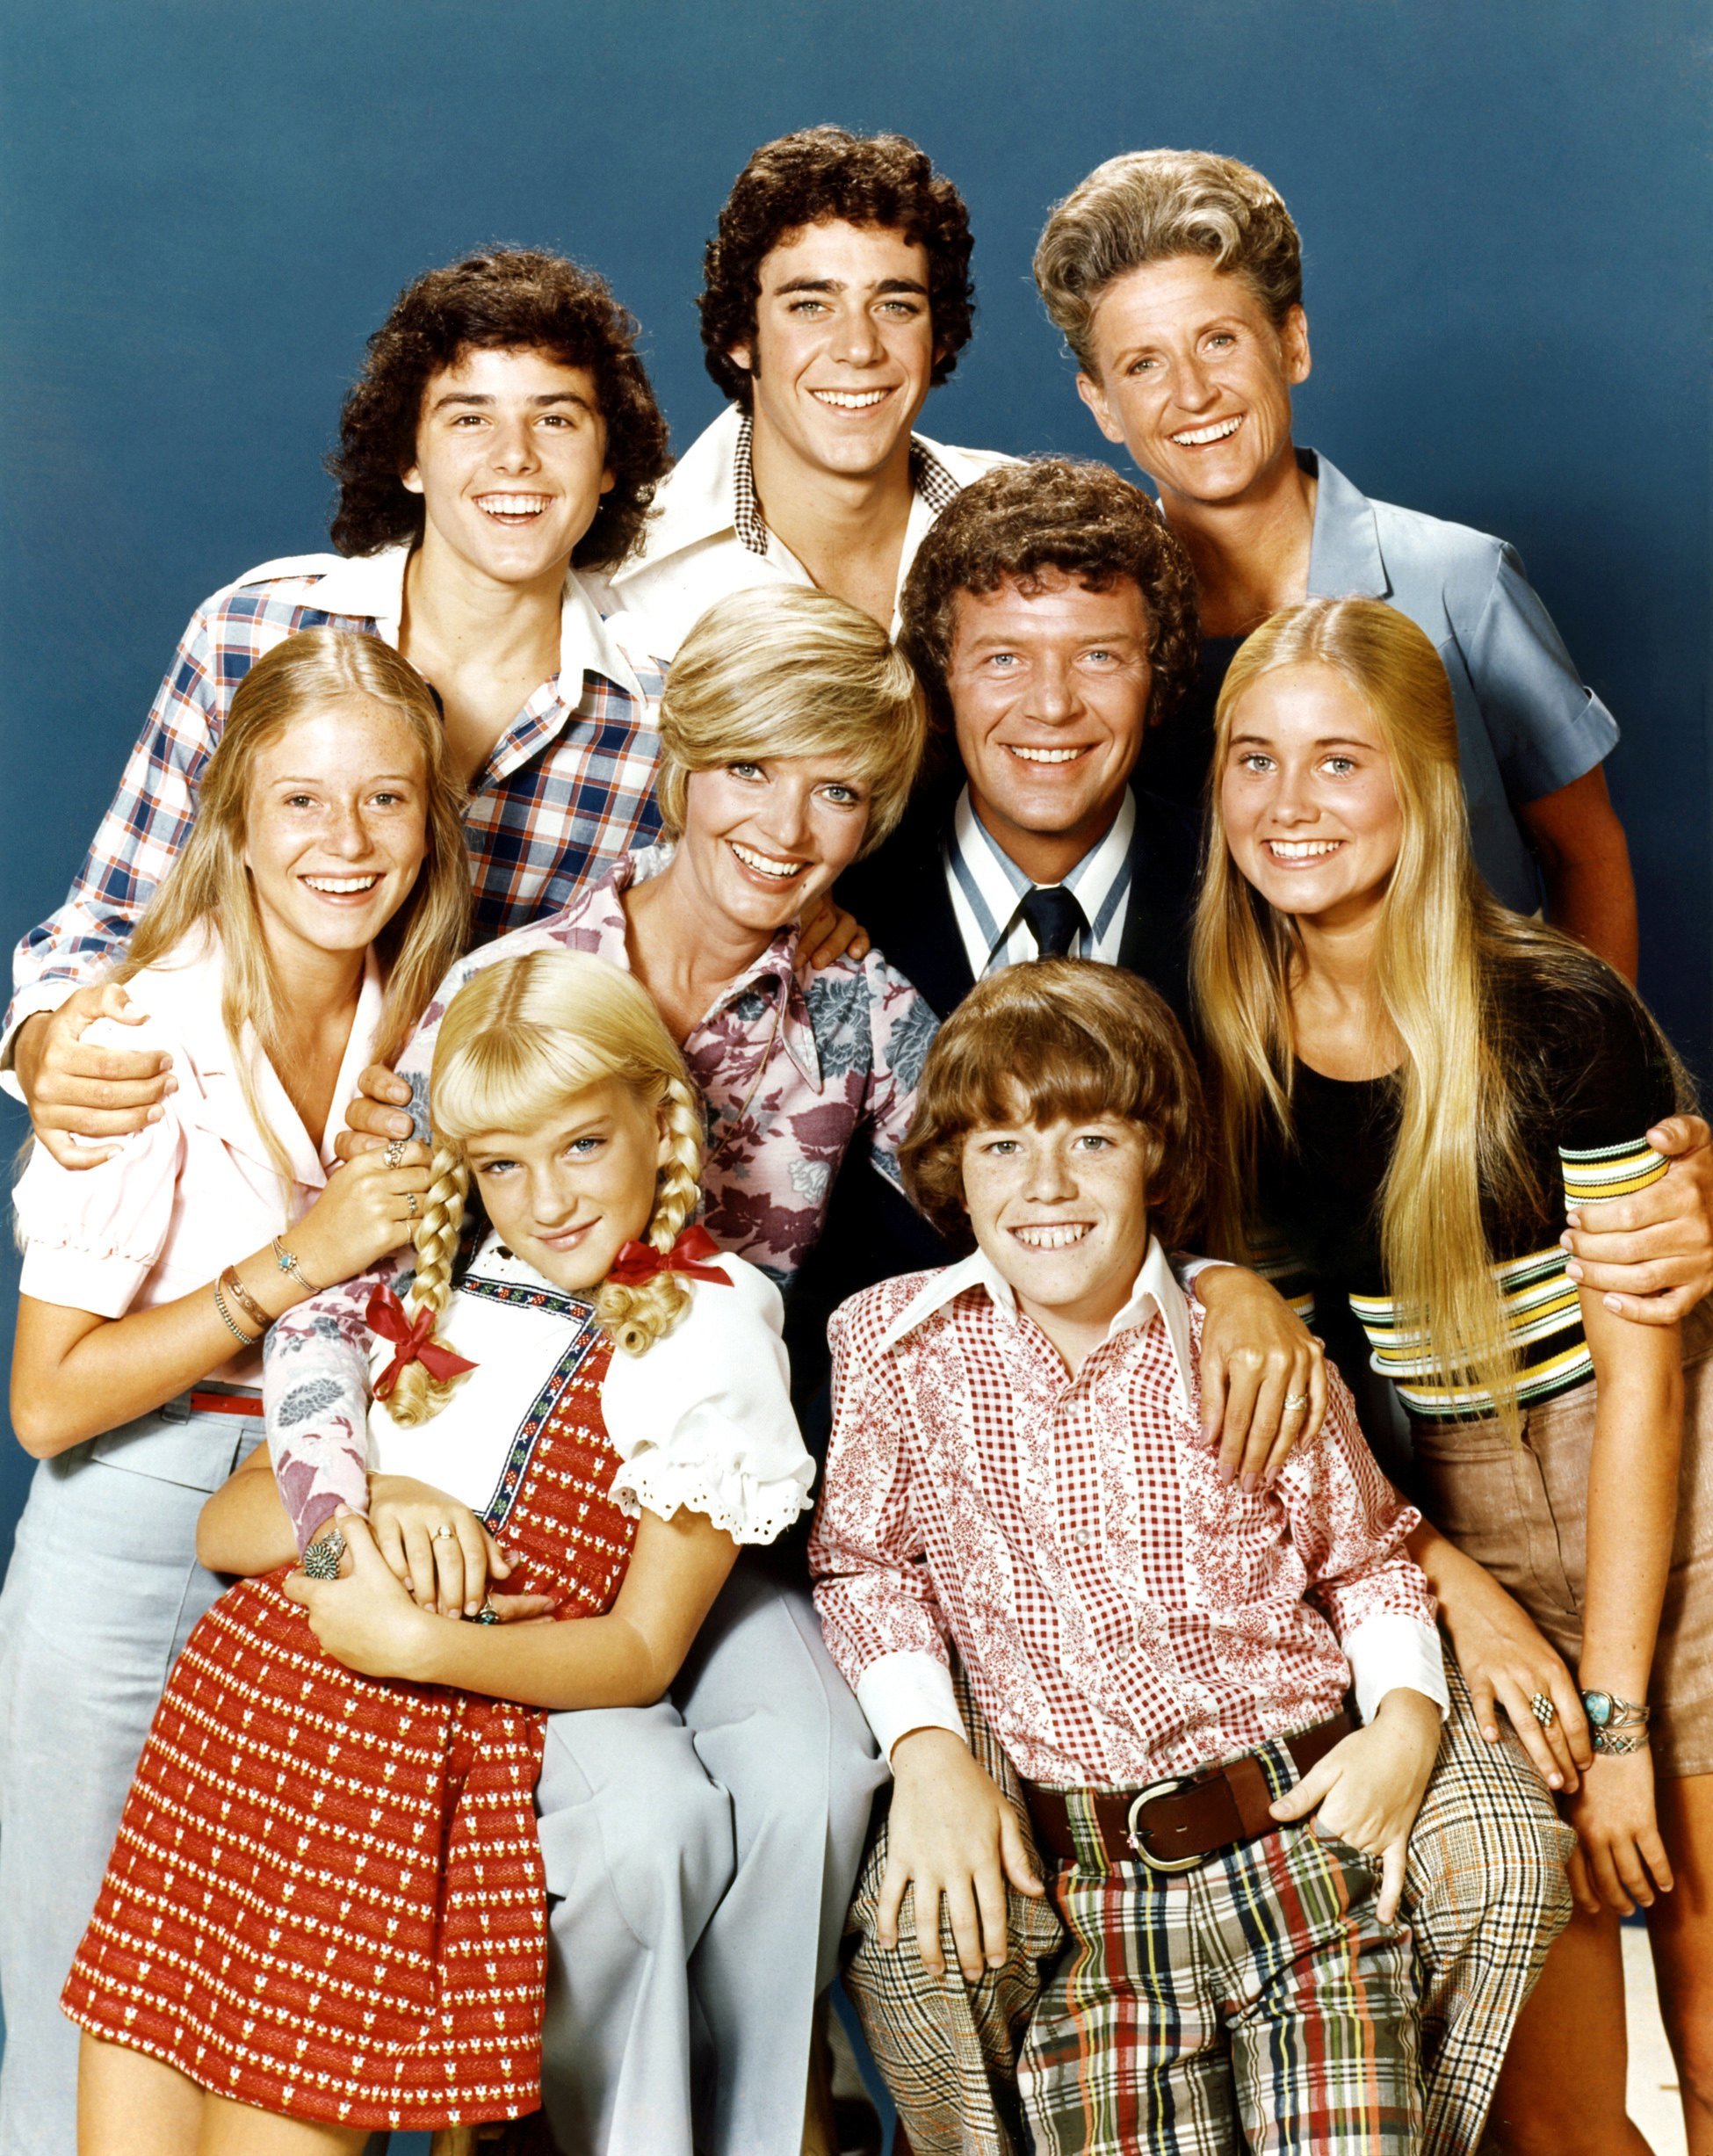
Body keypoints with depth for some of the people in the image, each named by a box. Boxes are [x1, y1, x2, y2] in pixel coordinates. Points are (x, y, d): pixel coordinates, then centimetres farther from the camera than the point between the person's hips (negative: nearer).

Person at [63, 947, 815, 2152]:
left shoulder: (704, 1329, -2)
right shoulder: (425, 1289, 13)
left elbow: (643, 1652, -4)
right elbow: (227, 1525, 10)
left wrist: (418, 1642, -16)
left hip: (427, 1769, -5)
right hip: (232, 1712, 5)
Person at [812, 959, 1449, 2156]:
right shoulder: (894, 1344, 0)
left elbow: (1368, 1558, 11)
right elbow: (866, 1560, 11)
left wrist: (1405, 1721, -5)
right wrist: (927, 1750, -2)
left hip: (1301, 1847, 0)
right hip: (1083, 1902, 1)